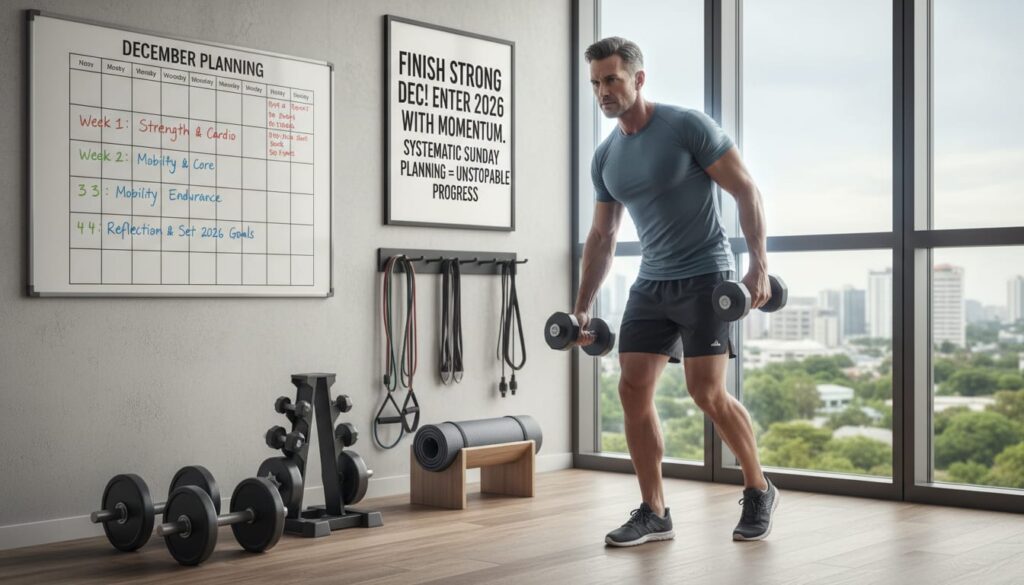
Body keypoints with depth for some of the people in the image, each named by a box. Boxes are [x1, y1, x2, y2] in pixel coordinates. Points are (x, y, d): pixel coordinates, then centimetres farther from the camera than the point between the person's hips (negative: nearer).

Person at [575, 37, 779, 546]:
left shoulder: (688, 126, -12)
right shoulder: (605, 157, 7)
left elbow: (747, 191, -11)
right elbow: (601, 237, 15)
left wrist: (759, 266, -20)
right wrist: (582, 308, 11)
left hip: (704, 276, -6)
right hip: (651, 283, 6)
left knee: (707, 392, -12)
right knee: (632, 389, -3)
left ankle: (759, 492, 11)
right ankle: (653, 514, 5)